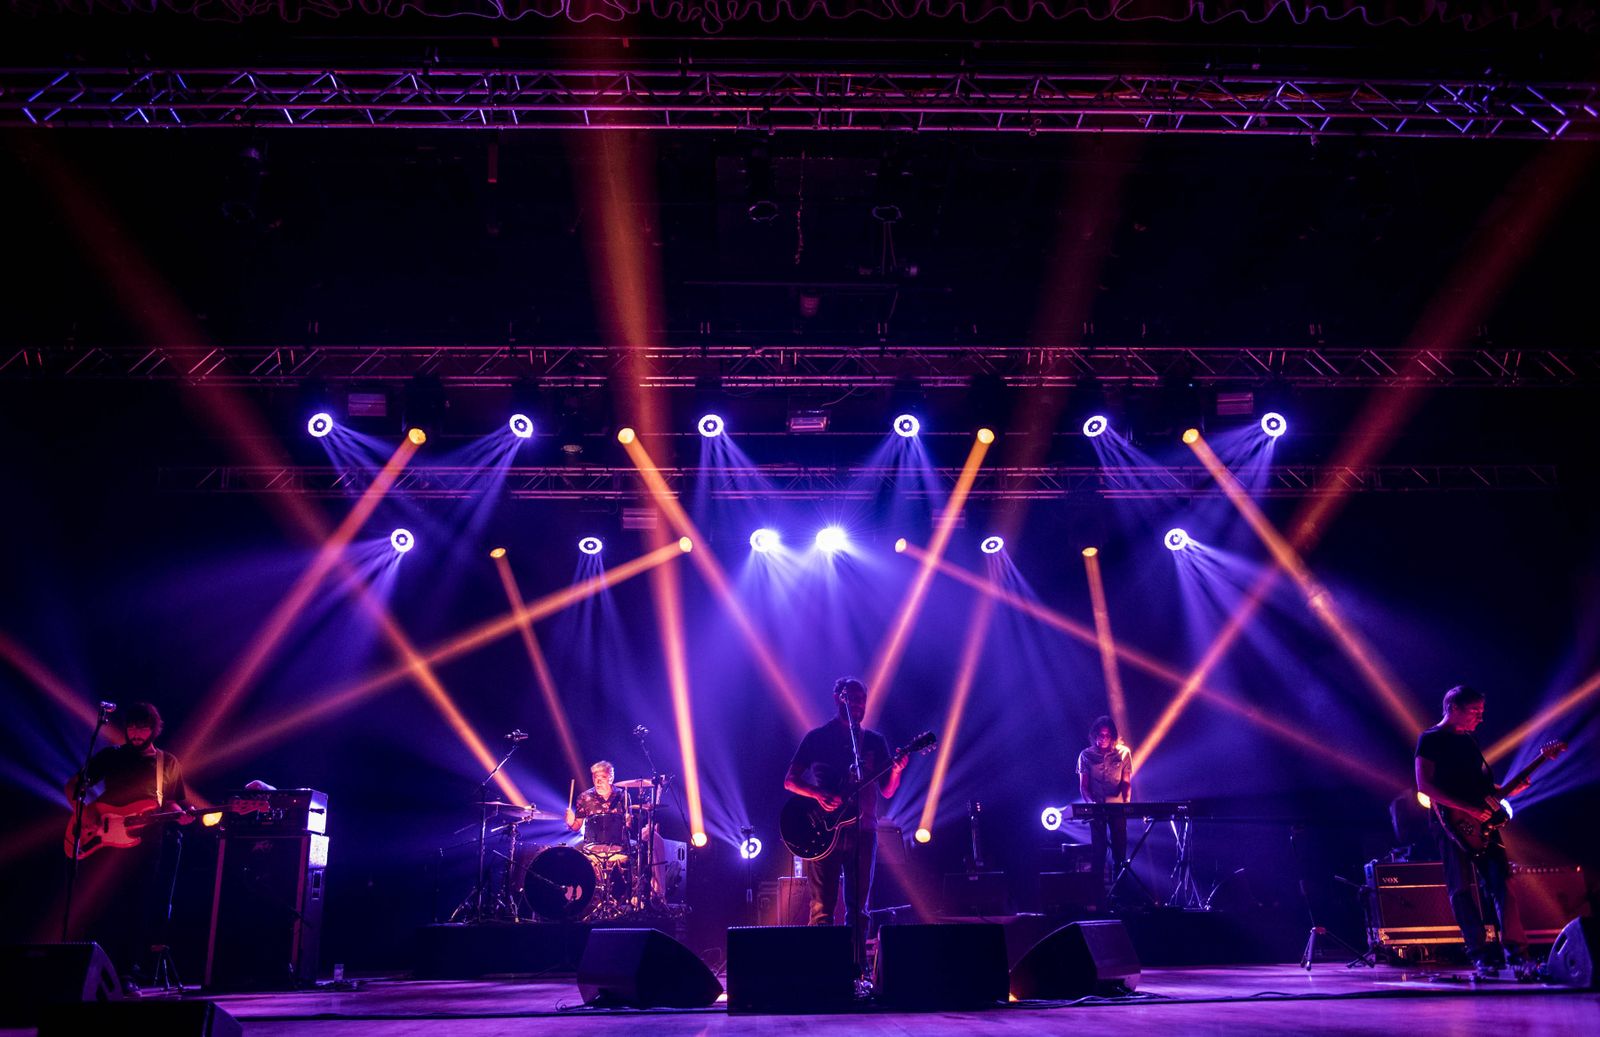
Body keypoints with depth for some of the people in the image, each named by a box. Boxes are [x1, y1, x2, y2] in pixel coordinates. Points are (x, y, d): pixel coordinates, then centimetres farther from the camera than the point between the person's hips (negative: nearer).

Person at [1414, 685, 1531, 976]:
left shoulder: (1470, 739, 19)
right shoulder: (1430, 739, -5)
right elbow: (1425, 785, -15)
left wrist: (1506, 791, 7)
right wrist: (1468, 808, -19)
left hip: (1481, 823, 7)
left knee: (1502, 882, -2)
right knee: (1463, 889, -4)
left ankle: (1515, 949, 1)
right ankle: (1482, 954, -1)